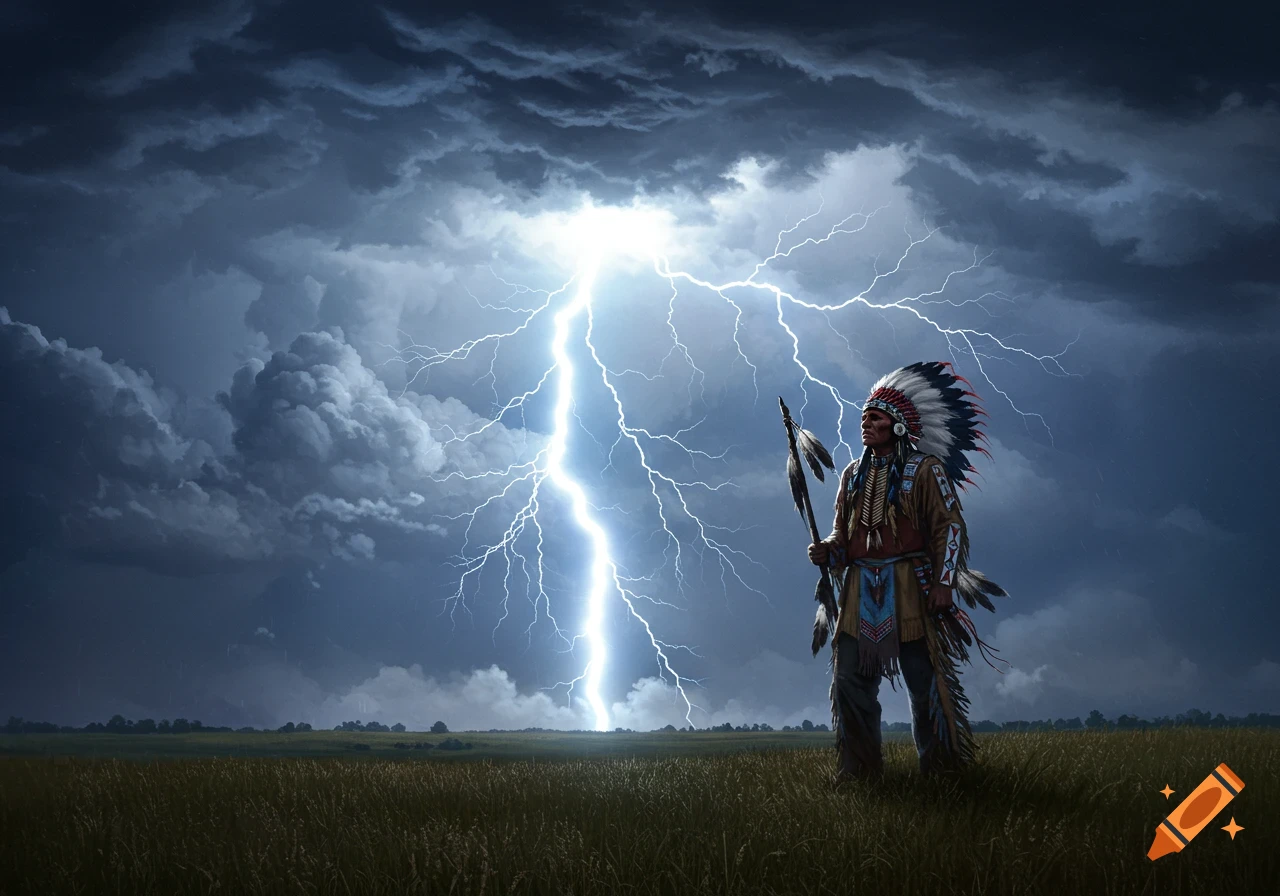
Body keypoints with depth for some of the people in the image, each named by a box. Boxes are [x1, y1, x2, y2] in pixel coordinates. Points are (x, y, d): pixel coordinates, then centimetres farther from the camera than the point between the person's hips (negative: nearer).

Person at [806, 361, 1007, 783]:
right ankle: (859, 768, 11)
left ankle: (940, 767, 11)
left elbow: (949, 525, -4)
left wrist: (943, 582, -13)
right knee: (850, 680, 1)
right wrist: (827, 550, -4)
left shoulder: (924, 468, 0)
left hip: (909, 589, -5)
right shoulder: (853, 474, 16)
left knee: (924, 680, -1)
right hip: (859, 593, 5)